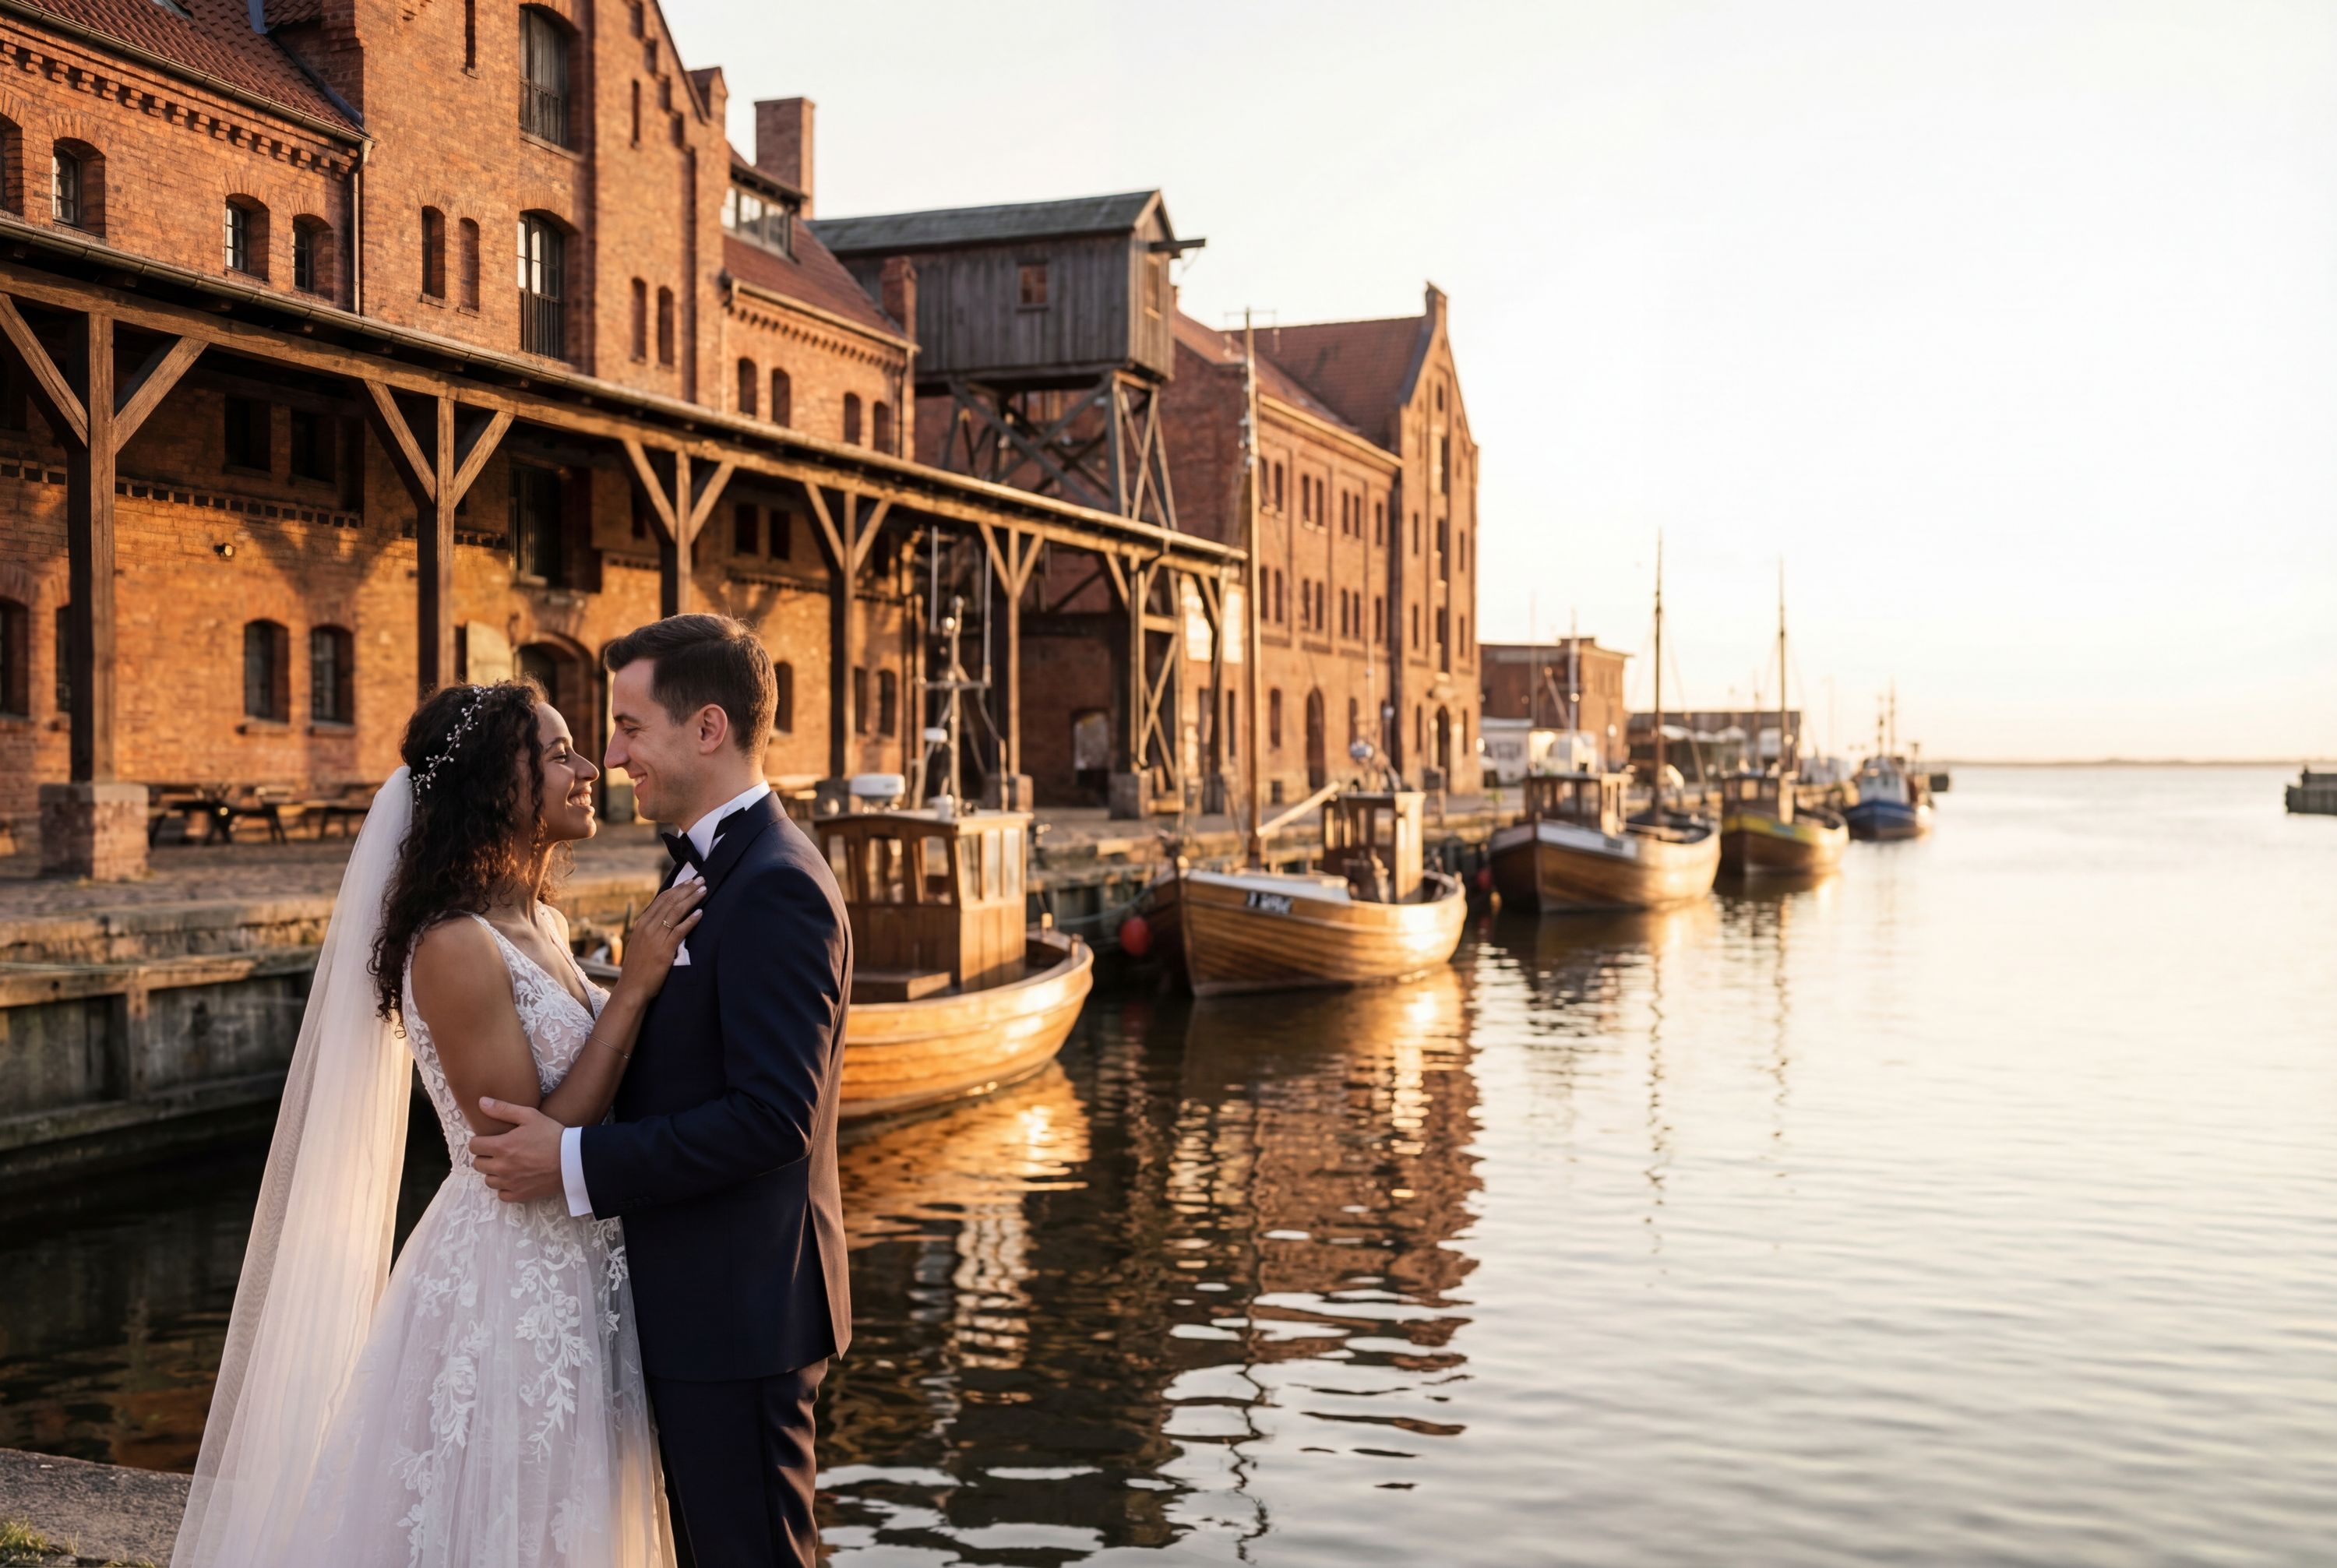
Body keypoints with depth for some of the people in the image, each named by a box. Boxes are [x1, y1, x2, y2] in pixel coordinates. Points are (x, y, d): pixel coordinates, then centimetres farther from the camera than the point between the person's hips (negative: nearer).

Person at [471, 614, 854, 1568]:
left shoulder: (775, 888, -19)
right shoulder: (705, 870, 13)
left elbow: (773, 1116, -26)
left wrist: (577, 1164, -22)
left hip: (739, 1312, -10)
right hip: (695, 1305, 10)